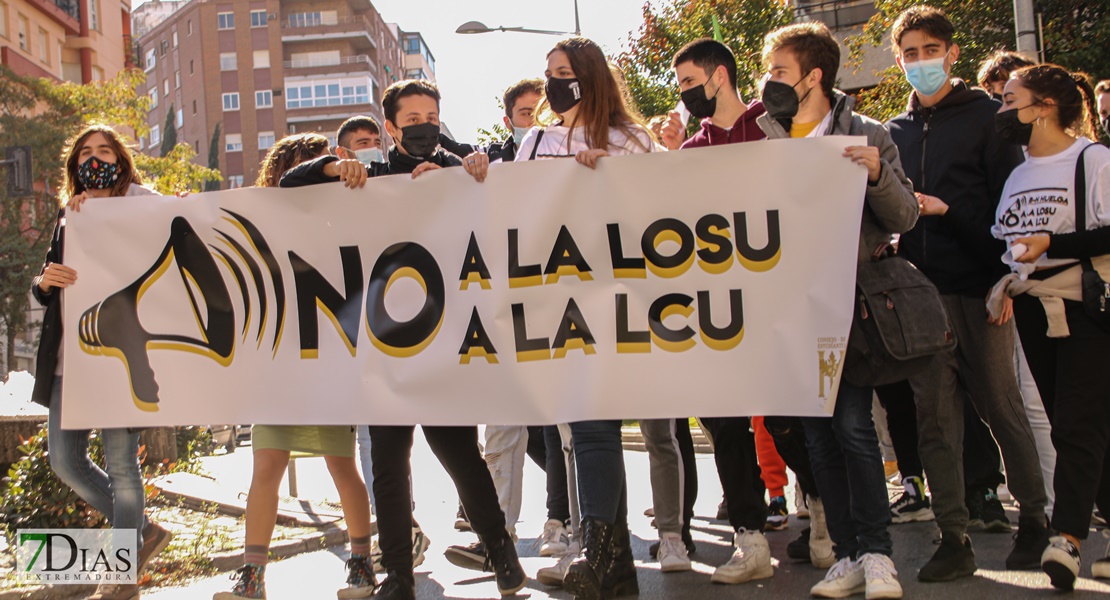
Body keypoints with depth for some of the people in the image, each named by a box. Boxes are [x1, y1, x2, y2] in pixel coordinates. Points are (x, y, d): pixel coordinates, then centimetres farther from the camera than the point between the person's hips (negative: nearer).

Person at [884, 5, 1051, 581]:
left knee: (1002, 408, 4)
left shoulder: (987, 117, 3)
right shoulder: (896, 132, 15)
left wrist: (949, 211, -16)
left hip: (977, 291, -4)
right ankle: (954, 538, 9)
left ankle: (1033, 517, 22)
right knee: (934, 418, 3)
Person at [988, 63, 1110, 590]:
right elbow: (1004, 243, 23)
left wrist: (1052, 243, -21)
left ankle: (1068, 538, -20)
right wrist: (1005, 281, 8)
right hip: (1033, 311, 7)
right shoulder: (1017, 176, 15)